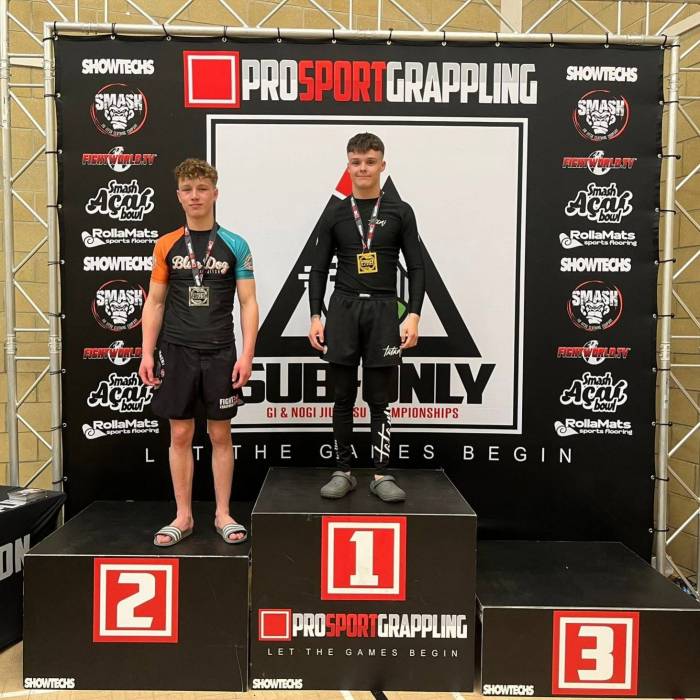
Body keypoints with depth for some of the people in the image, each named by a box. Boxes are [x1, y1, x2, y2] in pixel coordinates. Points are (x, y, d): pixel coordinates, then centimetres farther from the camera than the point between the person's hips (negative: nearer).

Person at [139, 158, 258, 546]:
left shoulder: (234, 245, 2)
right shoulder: (166, 245, 6)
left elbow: (248, 303, 0)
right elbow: (155, 302, 8)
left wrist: (247, 354, -9)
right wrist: (147, 353, 0)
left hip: (220, 353, -1)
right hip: (177, 352, 1)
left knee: (220, 434, 6)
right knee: (180, 434, 6)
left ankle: (223, 514, 18)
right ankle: (183, 516, 18)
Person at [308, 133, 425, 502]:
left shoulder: (400, 212, 5)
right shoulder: (334, 214, 8)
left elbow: (416, 268, 3)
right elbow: (319, 269, 8)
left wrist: (413, 316, -7)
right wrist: (315, 316, -2)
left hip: (383, 309, -1)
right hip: (343, 308, 1)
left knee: (380, 399, 3)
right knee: (343, 398, 5)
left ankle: (381, 474, 11)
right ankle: (343, 471, 16)